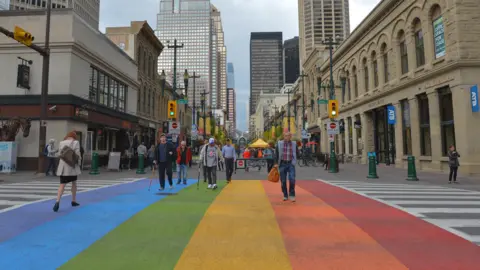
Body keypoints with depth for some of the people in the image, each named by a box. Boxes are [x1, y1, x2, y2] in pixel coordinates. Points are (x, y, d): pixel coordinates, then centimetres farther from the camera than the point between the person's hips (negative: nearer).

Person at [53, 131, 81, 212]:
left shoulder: (61, 143, 7)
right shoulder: (76, 142, -5)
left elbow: (60, 154, 5)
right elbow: (77, 154, -8)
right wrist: (79, 163, 2)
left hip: (63, 167, 2)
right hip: (72, 166, -2)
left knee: (62, 185, 0)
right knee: (74, 183, 16)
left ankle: (57, 201, -19)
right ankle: (74, 201, 25)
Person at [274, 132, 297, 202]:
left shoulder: (294, 144, 5)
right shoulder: (279, 143, 2)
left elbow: (296, 154, 15)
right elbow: (276, 154, 4)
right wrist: (276, 163, -1)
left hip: (291, 164, 0)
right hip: (282, 164, 0)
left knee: (292, 179, -15)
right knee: (283, 181, 5)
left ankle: (292, 195, 0)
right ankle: (285, 195, 20)